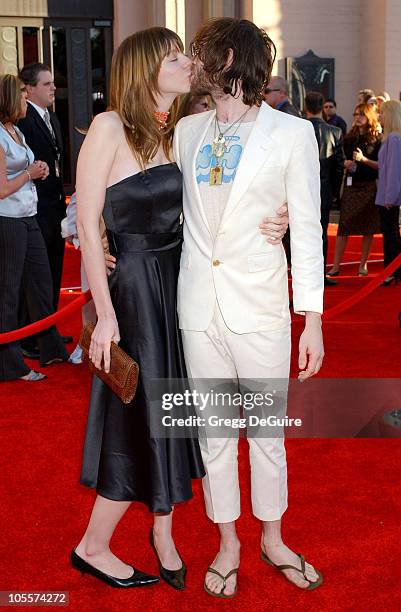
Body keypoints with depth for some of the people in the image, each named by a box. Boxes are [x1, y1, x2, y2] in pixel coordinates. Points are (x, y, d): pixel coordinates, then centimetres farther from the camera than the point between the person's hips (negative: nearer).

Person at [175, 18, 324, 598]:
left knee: (268, 429, 9)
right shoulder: (187, 130, 7)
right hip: (198, 305, 3)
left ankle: (272, 539, 31)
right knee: (213, 431, 11)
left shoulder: (292, 133, -4)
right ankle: (228, 544, 29)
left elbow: (307, 230, -4)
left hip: (260, 307, -3)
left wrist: (313, 320, -7)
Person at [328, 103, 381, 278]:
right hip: (351, 185, 3)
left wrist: (364, 160, -18)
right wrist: (345, 163, -3)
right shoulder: (350, 138, 10)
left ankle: (363, 265, 14)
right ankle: (336, 266, -1)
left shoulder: (377, 139, -2)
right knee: (343, 227, -2)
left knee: (368, 227, 3)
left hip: (370, 186, -3)